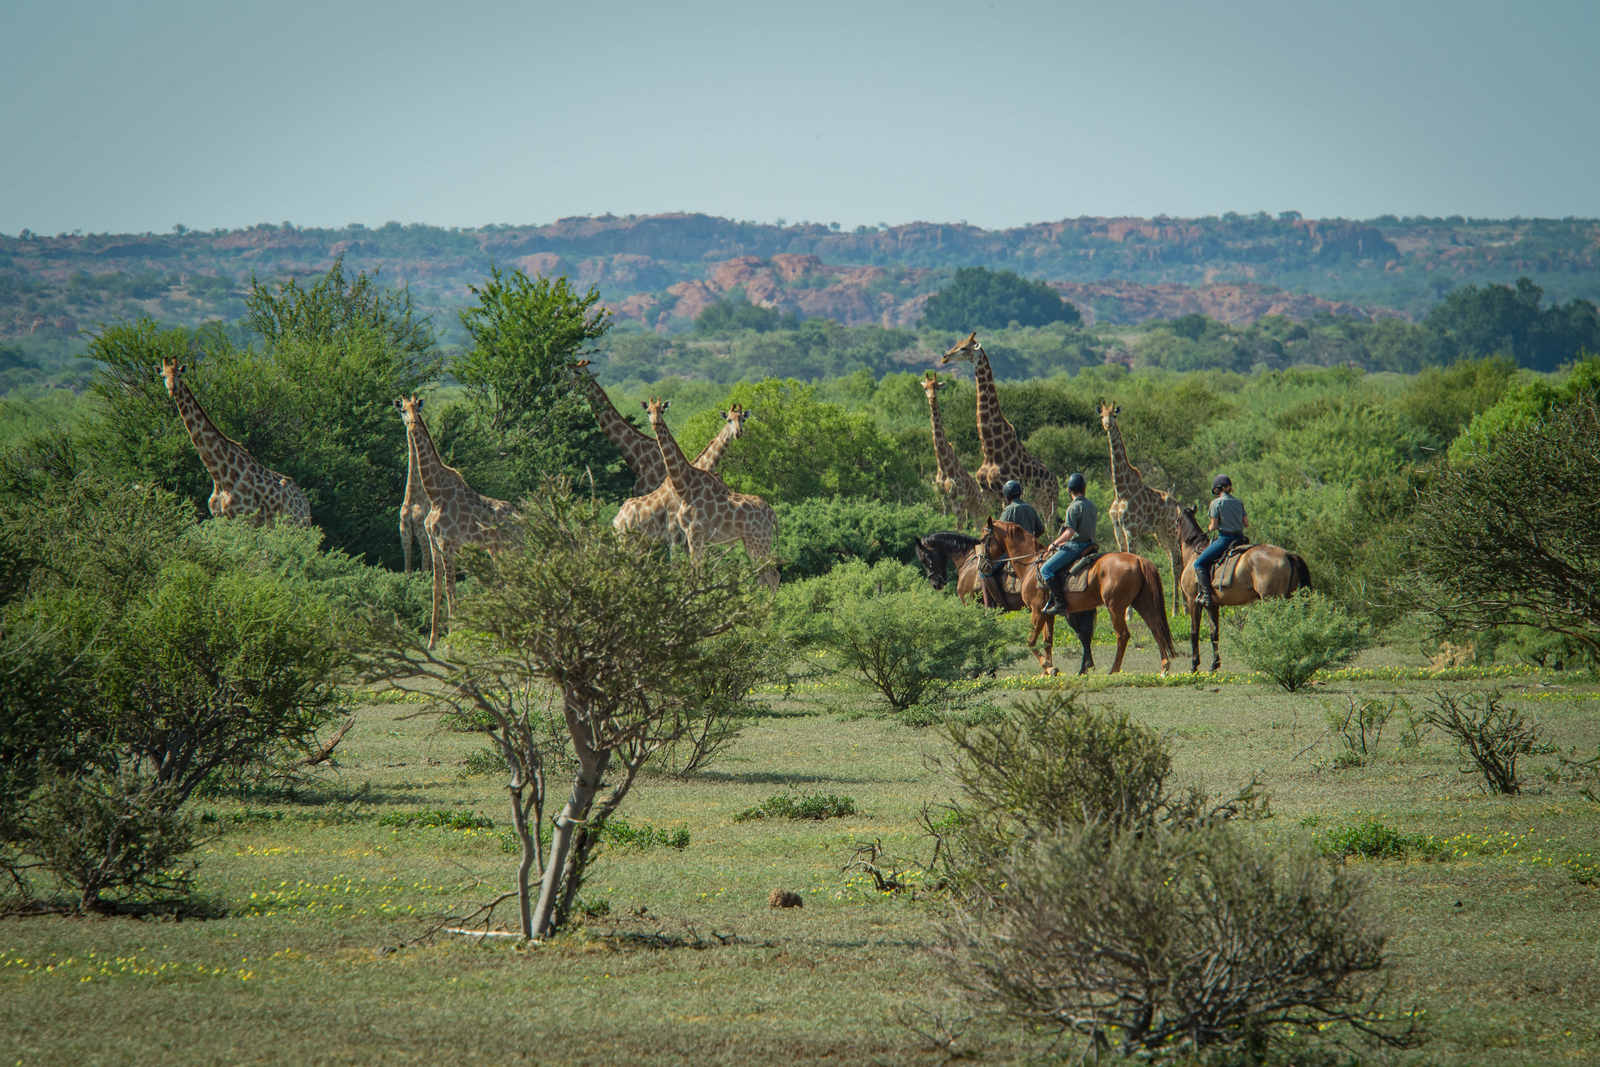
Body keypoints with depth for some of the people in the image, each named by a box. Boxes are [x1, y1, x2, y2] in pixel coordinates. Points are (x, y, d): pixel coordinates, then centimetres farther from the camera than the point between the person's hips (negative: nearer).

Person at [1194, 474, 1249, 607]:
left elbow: (1214, 526, -9)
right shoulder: (1238, 502, 10)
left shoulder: (1216, 503, -8)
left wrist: (1210, 527, 13)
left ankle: (1206, 595, -11)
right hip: (1240, 538, 7)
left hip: (1225, 539, -7)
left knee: (1199, 564, -1)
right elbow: (1246, 523, 10)